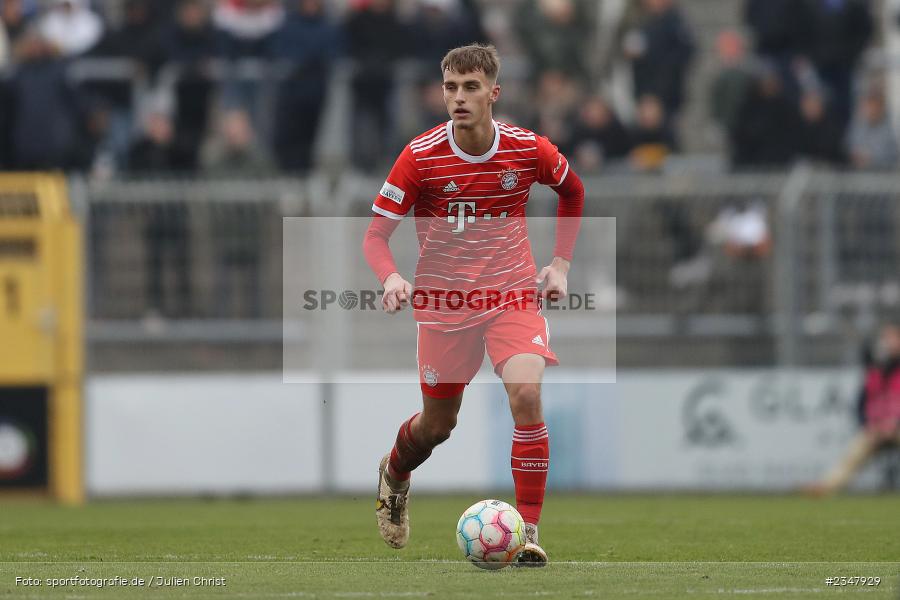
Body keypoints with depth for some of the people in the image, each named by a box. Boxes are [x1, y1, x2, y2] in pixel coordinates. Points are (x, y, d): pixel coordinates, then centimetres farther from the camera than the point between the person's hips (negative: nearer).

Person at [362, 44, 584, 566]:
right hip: (444, 301, 0)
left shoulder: (528, 150, -7)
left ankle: (529, 530, -15)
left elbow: (573, 191, 15)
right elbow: (377, 233, -6)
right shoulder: (421, 157, -12)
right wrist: (391, 277, -27)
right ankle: (394, 475, 49)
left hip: (513, 293, 0)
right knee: (438, 424, 11)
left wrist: (560, 264, 8)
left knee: (526, 393, -24)